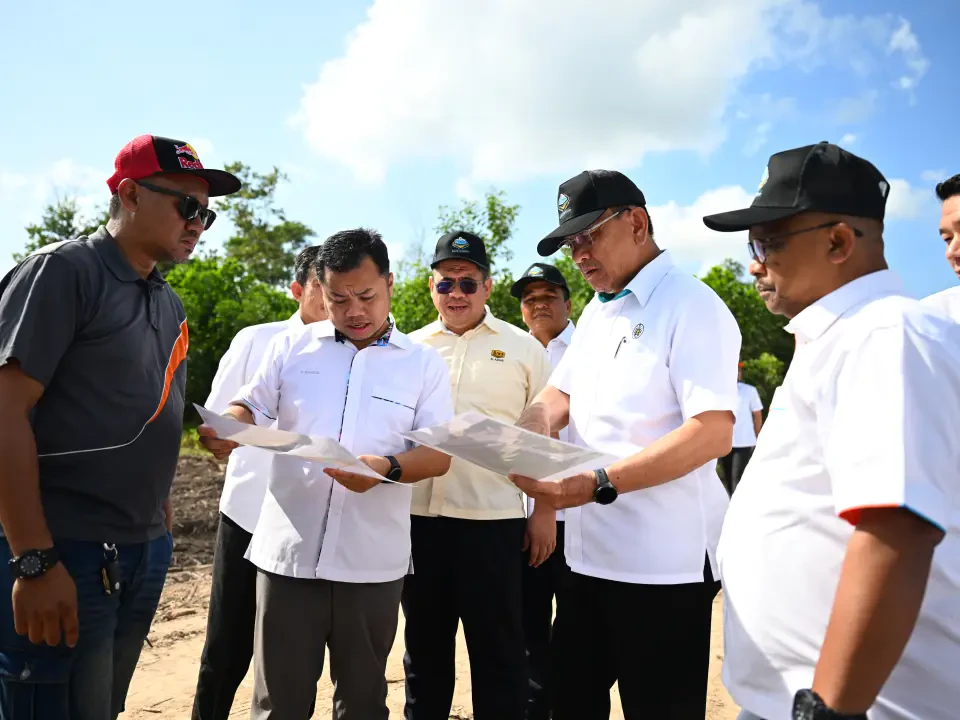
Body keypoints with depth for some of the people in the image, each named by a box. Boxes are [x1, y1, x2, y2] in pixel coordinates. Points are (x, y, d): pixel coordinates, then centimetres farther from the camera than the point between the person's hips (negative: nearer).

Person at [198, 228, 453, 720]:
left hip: (372, 562, 0)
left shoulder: (424, 362, 2)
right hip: (288, 552, 1)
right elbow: (249, 408, 9)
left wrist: (387, 469, -22)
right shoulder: (291, 347, 5)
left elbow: (440, 454, -2)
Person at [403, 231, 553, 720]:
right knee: (424, 645, 17)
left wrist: (545, 512, -2)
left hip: (493, 520, -3)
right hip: (418, 517, 3)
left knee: (498, 652, 7)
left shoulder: (522, 348, 2)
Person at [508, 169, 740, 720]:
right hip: (592, 555, 8)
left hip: (663, 564, -8)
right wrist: (526, 438, -10)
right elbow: (561, 392, 13)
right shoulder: (596, 312, 14)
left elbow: (713, 433, -21)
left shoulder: (691, 305, -12)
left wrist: (601, 483, -27)